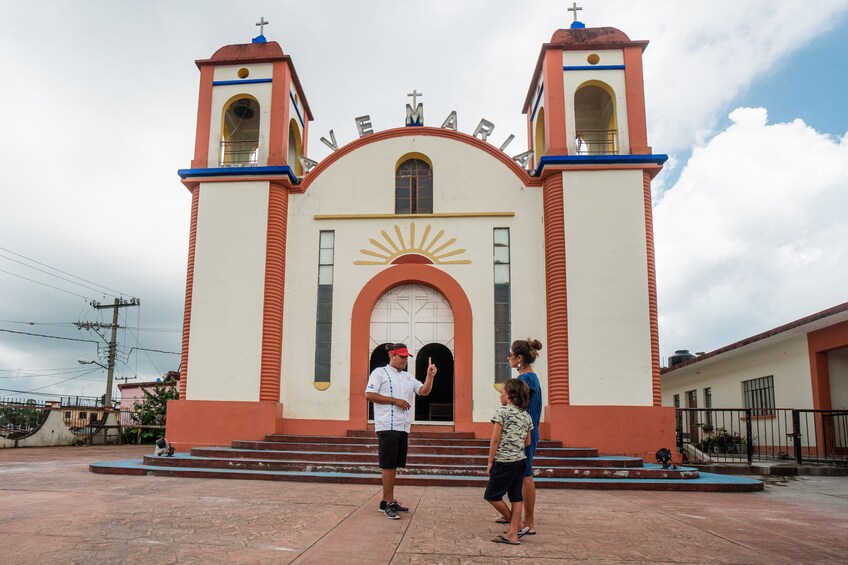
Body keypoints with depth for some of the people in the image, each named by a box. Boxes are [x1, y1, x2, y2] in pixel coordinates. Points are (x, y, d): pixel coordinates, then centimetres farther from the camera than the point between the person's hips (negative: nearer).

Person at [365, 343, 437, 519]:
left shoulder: (408, 377, 19)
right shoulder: (380, 372, -2)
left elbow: (424, 391, 11)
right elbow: (369, 395, -11)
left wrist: (430, 376, -7)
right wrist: (395, 401, -13)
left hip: (403, 428, 7)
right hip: (388, 427, -7)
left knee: (393, 465, 11)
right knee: (388, 465, -5)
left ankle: (385, 501, 20)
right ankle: (389, 504, -1)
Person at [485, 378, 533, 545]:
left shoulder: (502, 411, -9)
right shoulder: (526, 416, 10)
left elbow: (495, 439, -12)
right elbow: (527, 442, 11)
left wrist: (490, 462, -7)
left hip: (504, 461, -7)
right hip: (520, 461, 7)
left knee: (492, 495, 5)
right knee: (516, 497, 8)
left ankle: (518, 527, 10)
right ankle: (513, 534, 9)